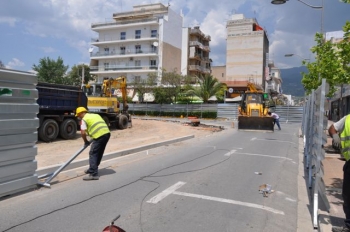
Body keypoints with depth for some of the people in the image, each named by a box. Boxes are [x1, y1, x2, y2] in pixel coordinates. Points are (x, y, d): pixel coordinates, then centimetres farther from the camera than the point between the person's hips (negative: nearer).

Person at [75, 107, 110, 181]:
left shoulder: (84, 119, 3)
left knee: (93, 154, -1)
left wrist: (86, 141, 11)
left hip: (100, 136, -8)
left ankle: (93, 174, -5)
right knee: (99, 153, 19)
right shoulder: (96, 115, 27)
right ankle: (93, 169, 33)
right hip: (107, 133, 8)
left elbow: (83, 133, -6)